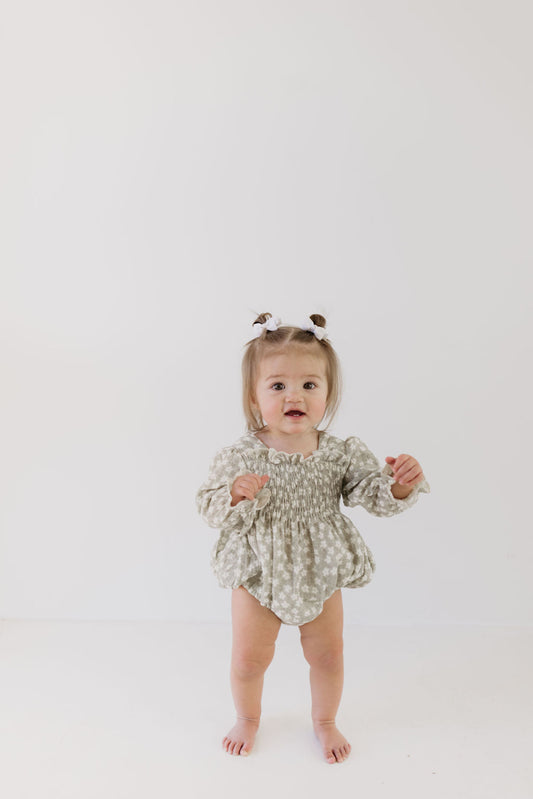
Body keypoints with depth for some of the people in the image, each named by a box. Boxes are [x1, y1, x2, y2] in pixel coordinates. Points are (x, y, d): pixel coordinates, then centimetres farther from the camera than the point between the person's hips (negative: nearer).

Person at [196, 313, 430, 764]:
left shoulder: (342, 455, -14)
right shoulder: (240, 458, -19)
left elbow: (378, 496, -10)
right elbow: (211, 510, -14)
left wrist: (402, 485, -31)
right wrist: (235, 496, -35)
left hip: (321, 575, 2)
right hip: (258, 576, -1)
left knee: (328, 656, 21)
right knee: (249, 659, 17)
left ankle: (325, 721, 51)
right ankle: (248, 718, 50)